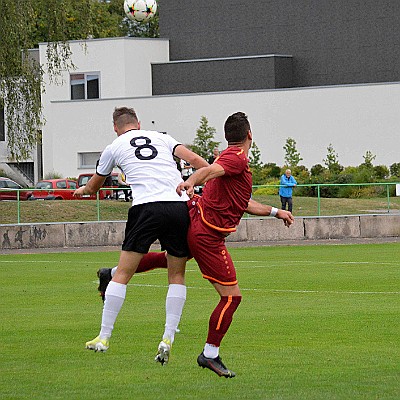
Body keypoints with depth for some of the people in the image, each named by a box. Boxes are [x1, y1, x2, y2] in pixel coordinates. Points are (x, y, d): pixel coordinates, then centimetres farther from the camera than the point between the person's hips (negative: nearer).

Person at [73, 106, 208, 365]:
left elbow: (94, 186, 36)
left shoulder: (115, 147, 19)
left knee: (123, 274, 7)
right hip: (180, 205, 2)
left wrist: (83, 190, 58)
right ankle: (168, 339, 2)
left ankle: (104, 338, 8)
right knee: (177, 276, 13)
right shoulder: (162, 138, 22)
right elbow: (194, 160, 7)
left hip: (147, 208, -2)